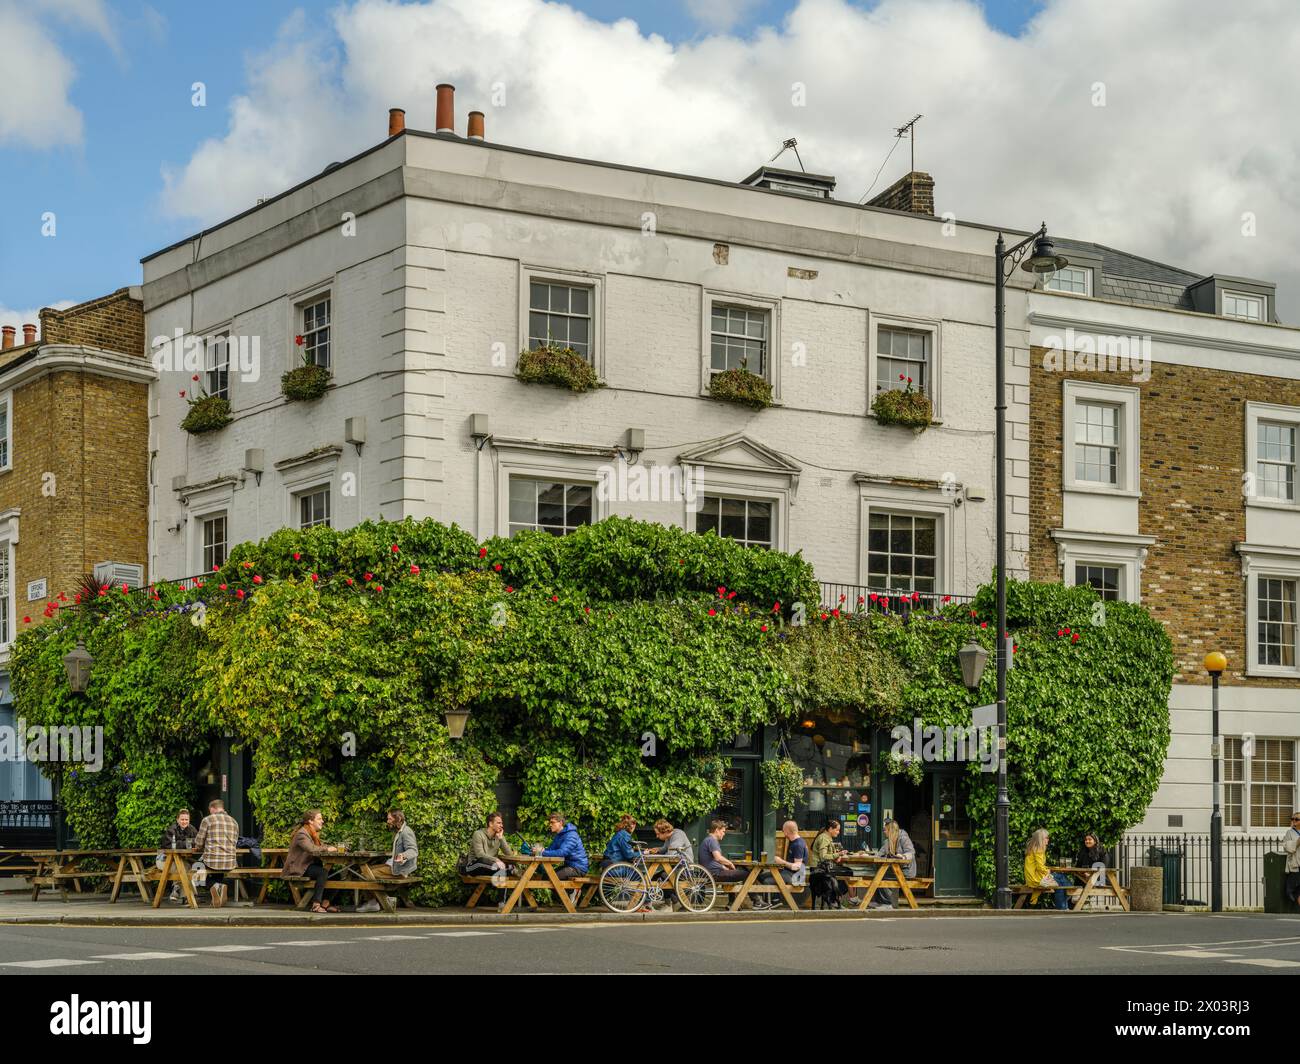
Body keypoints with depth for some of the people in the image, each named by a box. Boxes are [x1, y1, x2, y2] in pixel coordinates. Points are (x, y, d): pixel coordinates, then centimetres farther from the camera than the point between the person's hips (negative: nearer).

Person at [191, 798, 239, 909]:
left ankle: (212, 887, -2)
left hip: (212, 861, -3)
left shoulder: (207, 820, -2)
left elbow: (198, 844, 0)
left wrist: (198, 847, 23)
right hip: (230, 863, 3)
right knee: (220, 874, 37)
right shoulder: (234, 821, 11)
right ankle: (222, 886, 4)